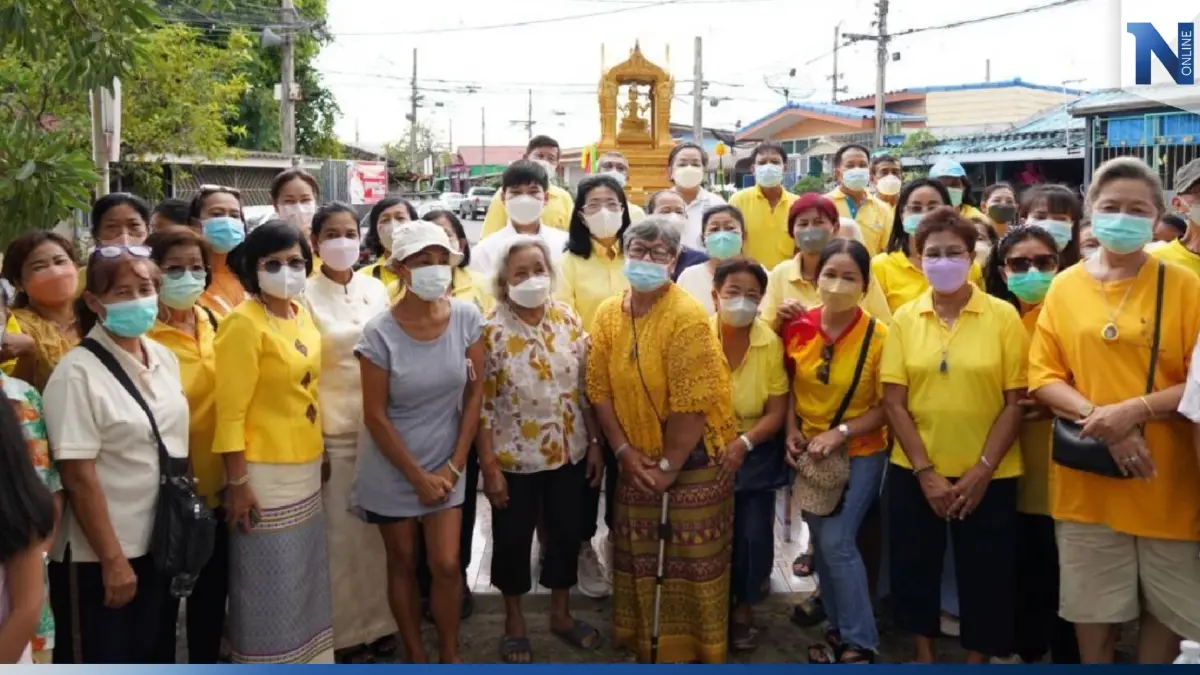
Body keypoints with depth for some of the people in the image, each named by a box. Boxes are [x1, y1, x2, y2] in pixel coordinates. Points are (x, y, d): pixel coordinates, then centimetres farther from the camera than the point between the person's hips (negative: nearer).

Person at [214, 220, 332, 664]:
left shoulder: (303, 314, 8)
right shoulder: (243, 324, -15)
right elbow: (230, 412, -16)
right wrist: (237, 483, -18)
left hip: (306, 469, 8)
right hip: (265, 474, -8)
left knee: (305, 579, 18)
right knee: (268, 587, 3)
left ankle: (307, 662, 33)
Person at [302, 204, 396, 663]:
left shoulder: (376, 289, 6)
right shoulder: (306, 295, -7)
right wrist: (312, 440, -11)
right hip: (333, 432, -4)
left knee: (380, 529, 11)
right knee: (340, 534, 4)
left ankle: (379, 622, 26)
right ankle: (345, 634, 18)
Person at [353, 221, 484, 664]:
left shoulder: (466, 317, -10)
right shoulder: (380, 333, -18)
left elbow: (475, 392, -2)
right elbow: (375, 416, -12)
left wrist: (454, 465, -5)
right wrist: (418, 476, -9)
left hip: (446, 464, 2)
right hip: (392, 469, -2)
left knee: (446, 565, 2)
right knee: (403, 564, 12)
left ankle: (450, 655, 24)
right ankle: (415, 655, 30)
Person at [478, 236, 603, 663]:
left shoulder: (569, 319, -2)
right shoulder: (490, 330, -15)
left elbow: (587, 387, 4)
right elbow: (481, 405, -13)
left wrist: (595, 443, 3)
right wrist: (489, 467, -13)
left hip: (569, 453, 4)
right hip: (514, 459, -4)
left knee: (566, 533, 16)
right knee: (513, 540, 12)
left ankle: (561, 613, 37)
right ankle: (514, 621, 33)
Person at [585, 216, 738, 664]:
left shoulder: (687, 317, -17)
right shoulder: (608, 314, 1)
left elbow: (692, 404, -19)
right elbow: (600, 390, 1)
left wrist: (668, 466, -15)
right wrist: (624, 451, -7)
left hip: (691, 465, -5)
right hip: (636, 465, 5)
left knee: (693, 564, 5)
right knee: (639, 561, 15)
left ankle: (695, 651, 22)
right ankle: (646, 644, 33)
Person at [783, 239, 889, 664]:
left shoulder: (878, 336, -16)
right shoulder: (798, 328, -6)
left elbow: (886, 406, -12)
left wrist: (840, 433, -22)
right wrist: (792, 432, -7)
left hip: (860, 453, -4)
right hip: (811, 453, 4)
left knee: (837, 542, -11)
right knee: (822, 544, 13)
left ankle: (861, 644, 5)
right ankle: (839, 629, 31)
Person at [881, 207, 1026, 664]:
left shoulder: (1003, 316, -4)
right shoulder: (904, 318, 0)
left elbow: (1015, 402, -5)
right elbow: (894, 403, -2)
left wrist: (982, 470, -12)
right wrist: (926, 472, -9)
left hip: (988, 476, -2)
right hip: (914, 473, 2)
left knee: (984, 575, 8)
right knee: (915, 568, 12)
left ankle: (978, 658, 29)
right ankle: (924, 655, 32)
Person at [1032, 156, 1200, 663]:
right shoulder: (1065, 287, 3)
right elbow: (1042, 377, 0)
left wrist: (1136, 409, -21)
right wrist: (1100, 419, -16)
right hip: (1086, 478, 1)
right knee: (1091, 605, 11)